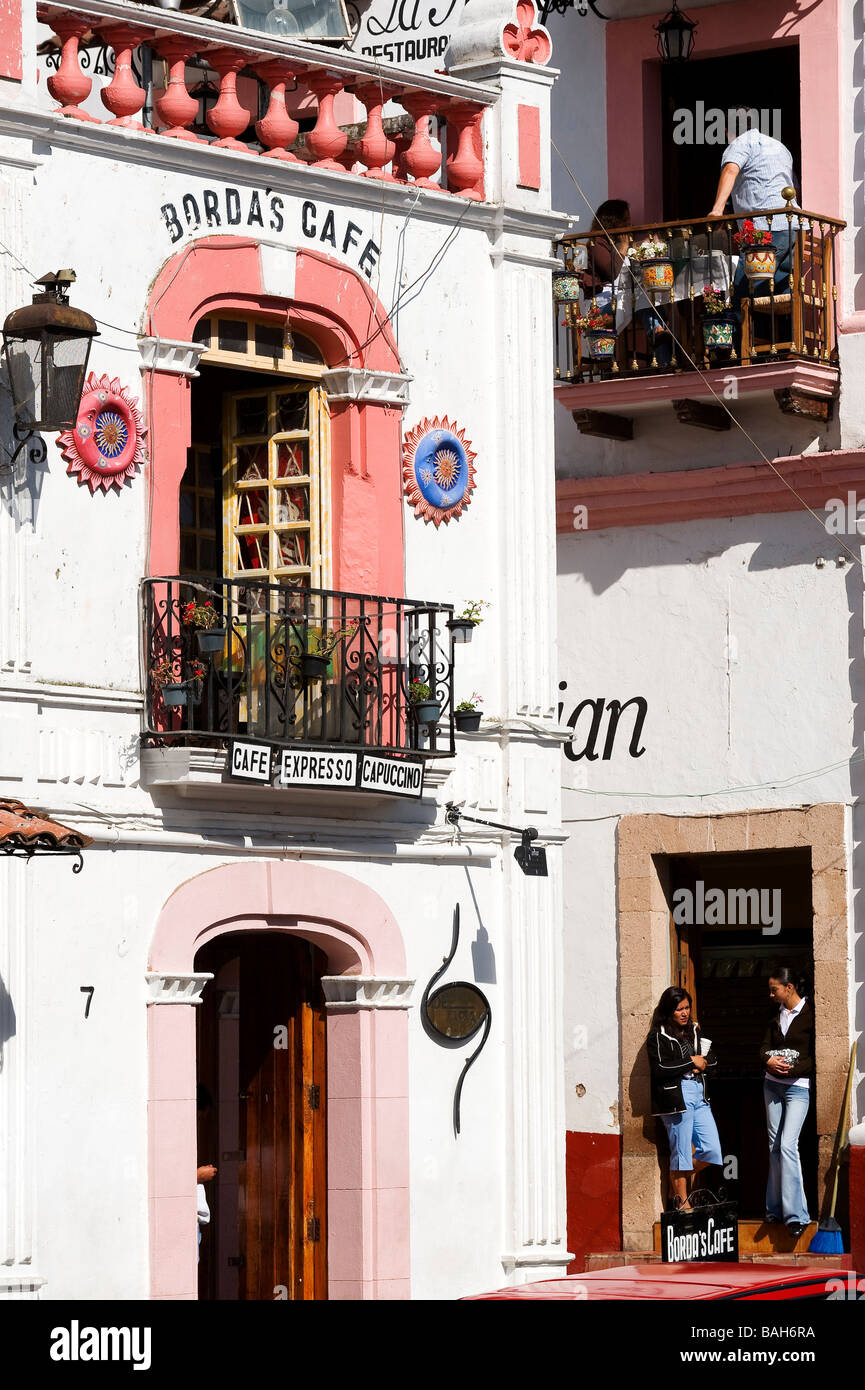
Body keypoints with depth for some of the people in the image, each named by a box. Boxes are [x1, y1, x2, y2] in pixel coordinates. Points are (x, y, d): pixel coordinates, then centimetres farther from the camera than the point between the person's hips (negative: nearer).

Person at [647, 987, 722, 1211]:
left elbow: (712, 1060, 19)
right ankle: (681, 1201, 7)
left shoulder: (694, 1031, 18)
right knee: (681, 1152, -3)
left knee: (711, 1151, 2)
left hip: (700, 1095, 7)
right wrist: (691, 1062, -9)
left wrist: (702, 1065, -3)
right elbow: (660, 1069, -14)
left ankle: (677, 1184, 20)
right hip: (676, 1097, -7)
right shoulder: (658, 1037, -2)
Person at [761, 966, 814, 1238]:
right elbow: (765, 1045, 9)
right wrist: (769, 1060, -13)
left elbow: (815, 1058, -11)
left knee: (787, 1145, -17)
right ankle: (776, 1208, 14)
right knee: (774, 1146, 8)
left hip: (798, 1087, -7)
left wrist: (791, 1068, -20)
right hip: (772, 1085, 7)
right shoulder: (778, 1015, 12)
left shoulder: (810, 1015, -9)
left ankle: (796, 1214, -18)